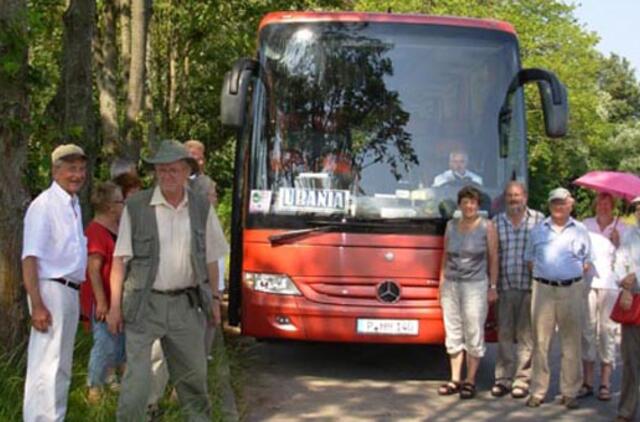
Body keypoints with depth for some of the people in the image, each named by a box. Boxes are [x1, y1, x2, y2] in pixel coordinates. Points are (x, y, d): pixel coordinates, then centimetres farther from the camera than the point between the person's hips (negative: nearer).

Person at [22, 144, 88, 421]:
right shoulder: (44, 206, -13)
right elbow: (30, 258, -18)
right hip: (51, 291, -9)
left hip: (71, 293, 9)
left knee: (62, 368, 16)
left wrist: (76, 295, 15)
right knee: (46, 366, -10)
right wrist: (37, 305, -24)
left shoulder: (74, 206, 13)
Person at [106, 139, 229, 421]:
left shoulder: (202, 209, 5)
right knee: (137, 375, -7)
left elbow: (211, 258, 12)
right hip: (145, 303, -3)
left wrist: (214, 298, 11)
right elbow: (120, 258, -4)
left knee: (193, 373, 14)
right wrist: (115, 305, -7)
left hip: (185, 303, 3)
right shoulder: (136, 207, -5)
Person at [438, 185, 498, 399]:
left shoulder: (487, 227, 0)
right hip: (451, 285, 4)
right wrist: (442, 283, 9)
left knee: (473, 334, -1)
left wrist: (493, 287, -4)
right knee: (453, 333, 6)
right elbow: (445, 257, 14)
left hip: (475, 285, -4)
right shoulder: (451, 226, 11)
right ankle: (455, 380, 14)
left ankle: (470, 381, 7)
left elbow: (493, 259, 0)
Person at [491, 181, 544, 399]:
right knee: (504, 334, 5)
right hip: (505, 286, 2)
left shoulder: (538, 219, 3)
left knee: (526, 334, 0)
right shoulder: (497, 222, 11)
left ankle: (522, 380, 7)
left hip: (530, 286, -2)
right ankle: (503, 378, 12)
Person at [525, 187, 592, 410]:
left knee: (571, 343, 2)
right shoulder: (538, 230, 10)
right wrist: (542, 275, 4)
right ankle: (538, 391, 7)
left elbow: (587, 261, 13)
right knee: (540, 342, 1)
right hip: (543, 289, 1)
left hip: (572, 290, 0)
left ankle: (570, 392, 9)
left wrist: (573, 276, 2)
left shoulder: (580, 230, 8)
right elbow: (530, 259, 16)